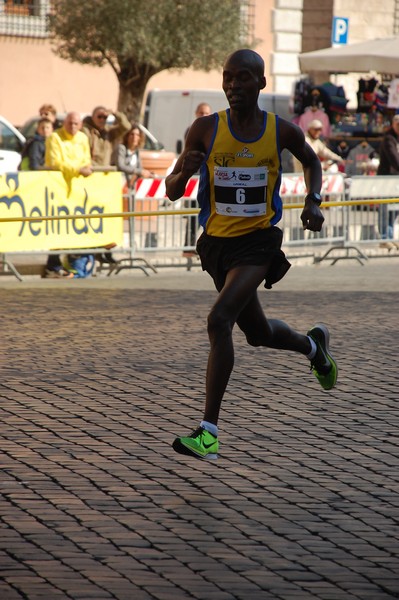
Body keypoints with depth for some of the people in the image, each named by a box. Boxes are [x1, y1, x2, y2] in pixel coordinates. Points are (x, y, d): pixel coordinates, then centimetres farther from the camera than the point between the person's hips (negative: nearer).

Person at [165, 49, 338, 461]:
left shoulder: (282, 132, -6)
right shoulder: (206, 130, -5)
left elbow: (311, 162, 17)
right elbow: (172, 192, -2)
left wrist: (313, 201, 0)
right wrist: (184, 170, -25)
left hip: (258, 241, -4)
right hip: (217, 241, 4)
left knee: (219, 320, -24)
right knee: (259, 334, 20)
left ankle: (209, 432, -22)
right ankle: (312, 345, 56)